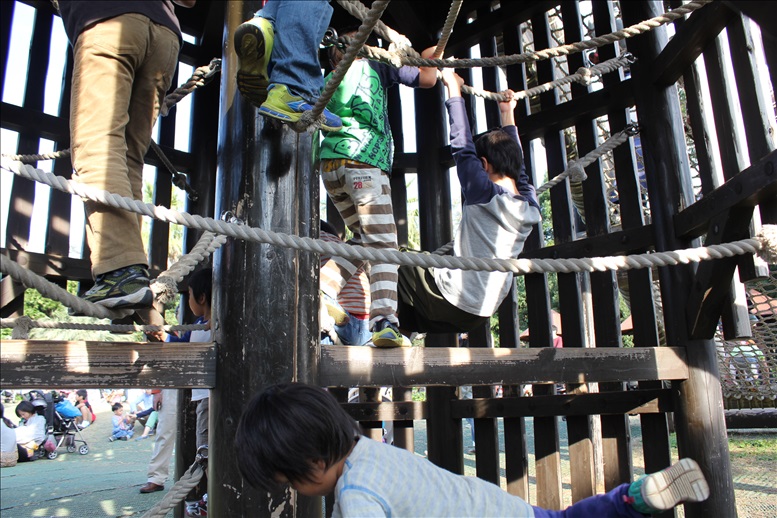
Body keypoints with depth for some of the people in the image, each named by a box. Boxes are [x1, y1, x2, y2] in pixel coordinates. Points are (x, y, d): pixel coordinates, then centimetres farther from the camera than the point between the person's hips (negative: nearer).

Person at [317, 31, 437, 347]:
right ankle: (384, 322, -26)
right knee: (384, 245, -12)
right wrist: (428, 58, 31)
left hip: (329, 166, 7)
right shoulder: (375, 65, 13)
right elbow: (428, 80, 11)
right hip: (363, 162, -6)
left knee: (365, 240, 16)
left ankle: (321, 291, 3)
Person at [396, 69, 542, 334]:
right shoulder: (530, 208, 2)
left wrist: (454, 88, -1)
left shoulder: (485, 195, -17)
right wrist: (507, 115, 26)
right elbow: (516, 165, 18)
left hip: (452, 302, -8)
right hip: (481, 314, 8)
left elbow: (463, 145, -12)